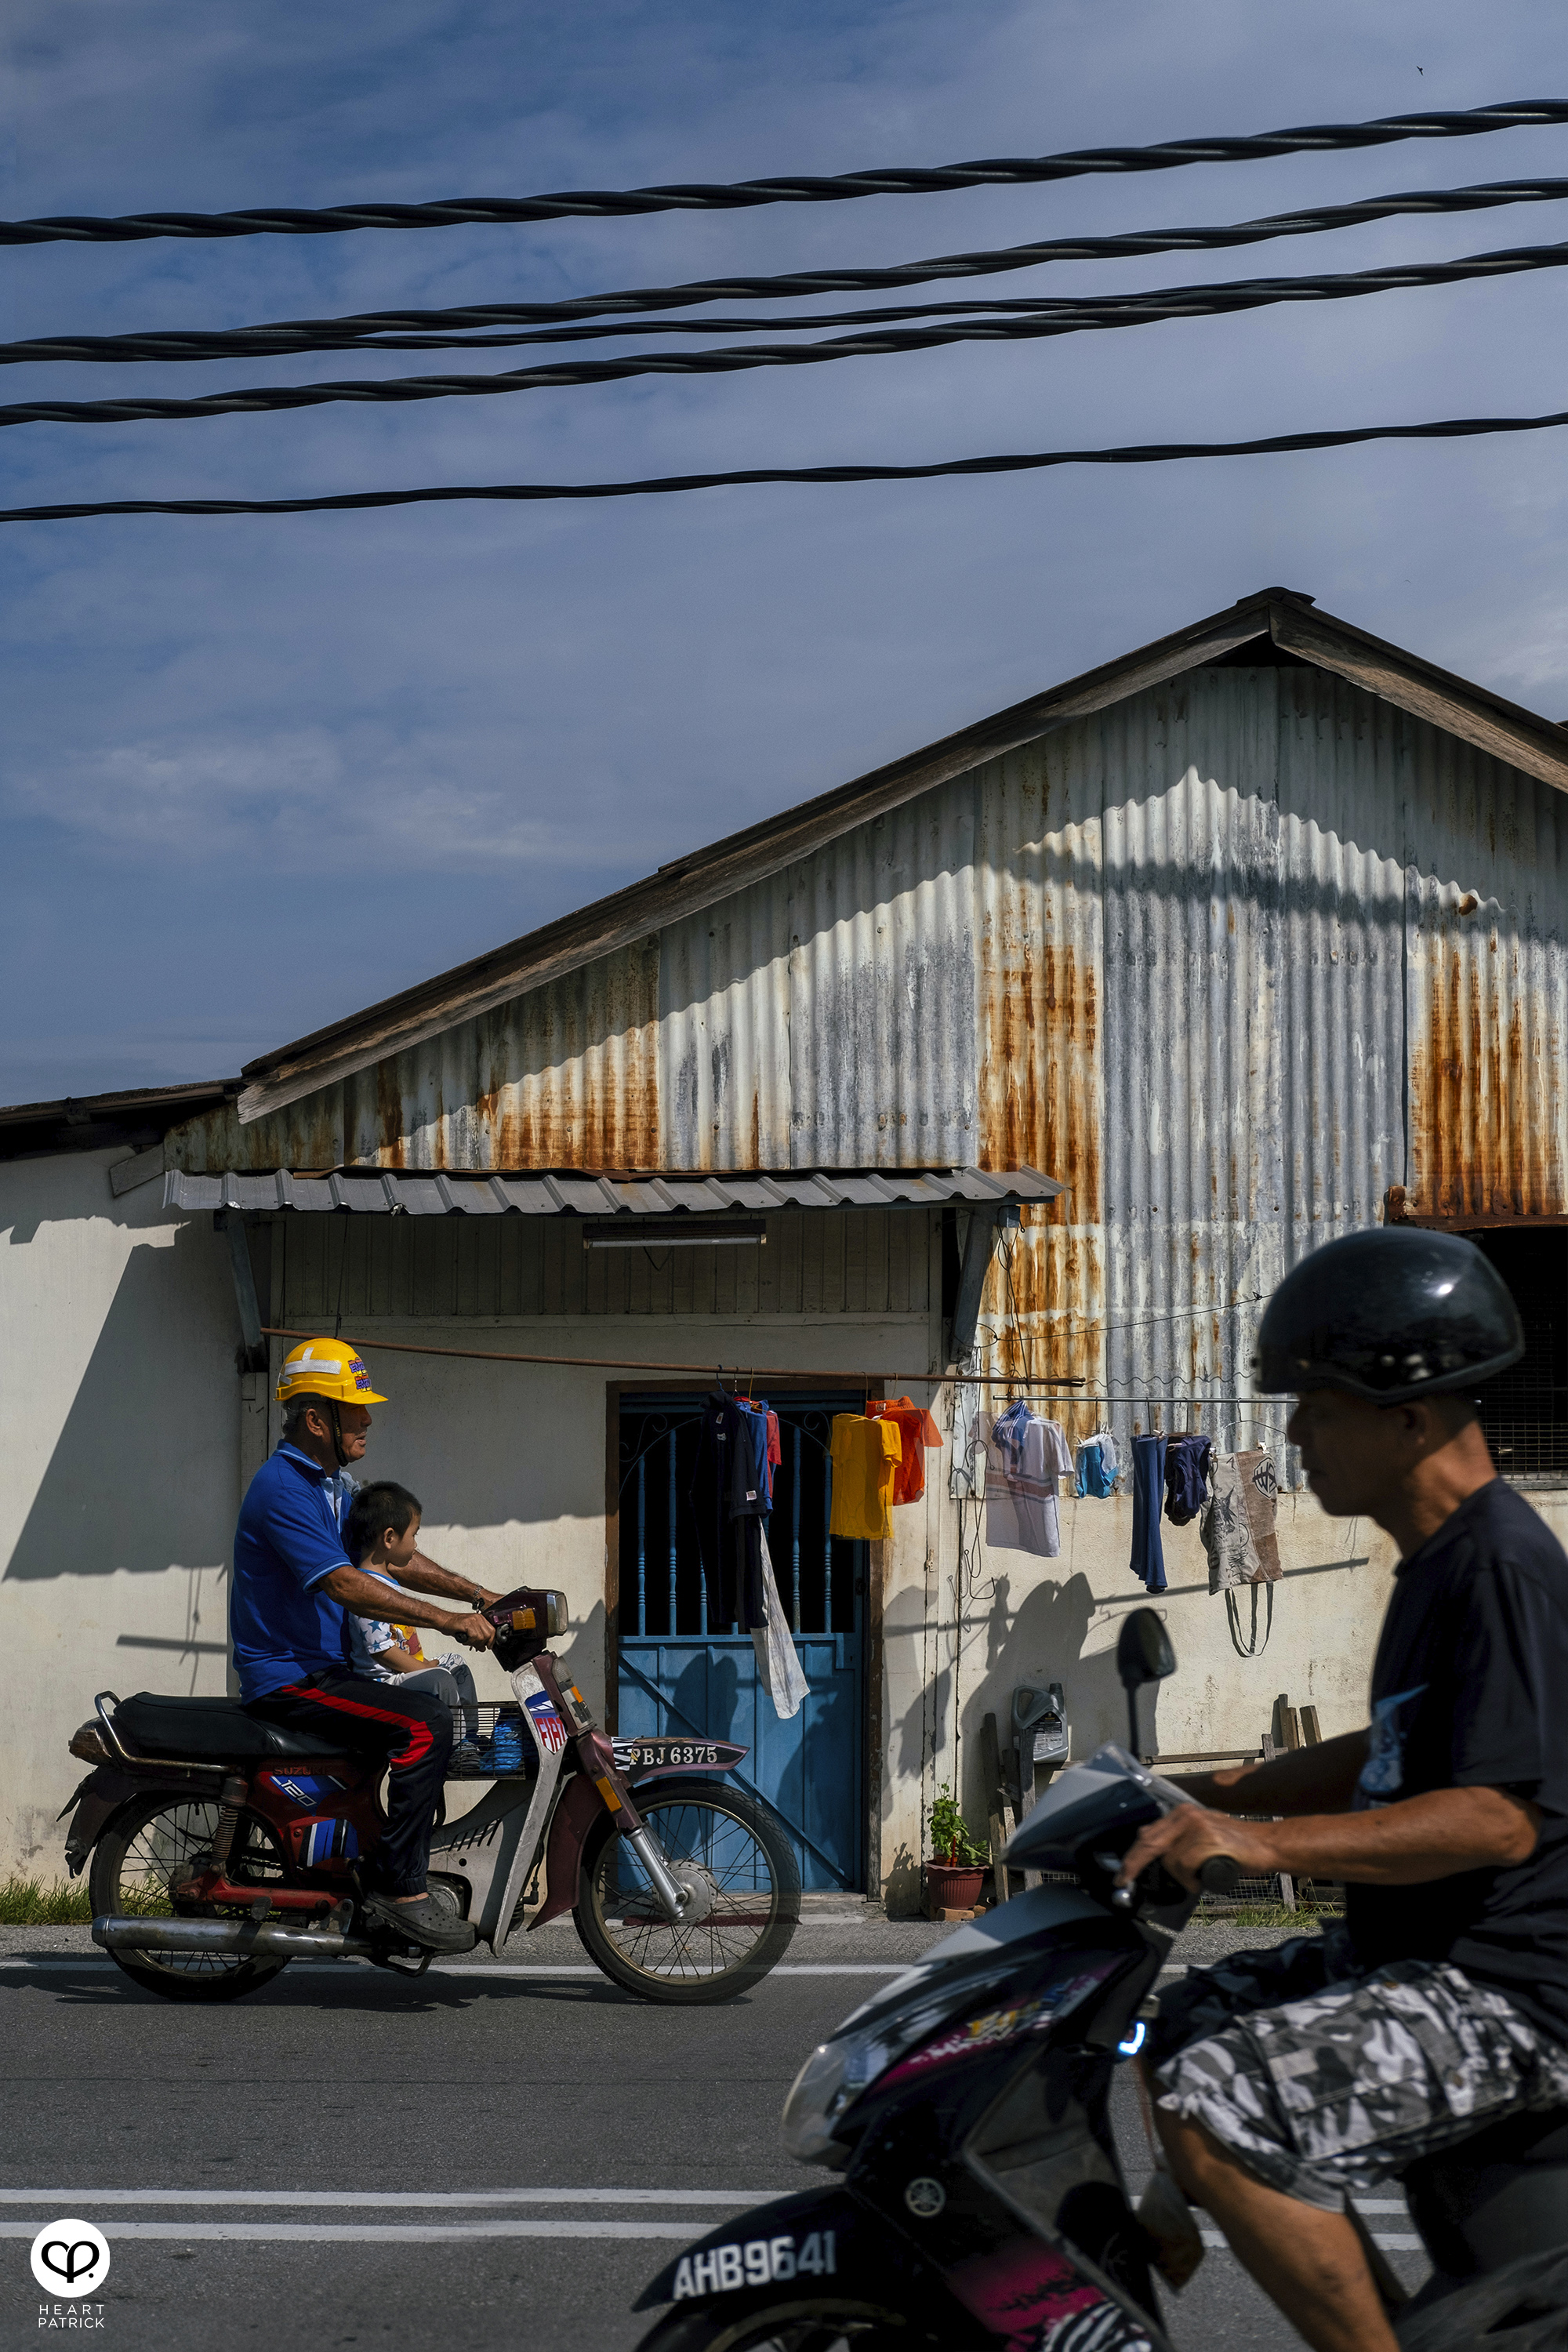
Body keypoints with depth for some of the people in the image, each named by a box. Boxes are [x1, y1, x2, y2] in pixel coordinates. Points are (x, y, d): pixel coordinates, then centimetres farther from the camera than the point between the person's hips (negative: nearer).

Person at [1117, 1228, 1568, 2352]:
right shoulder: (1440, 1557, 13)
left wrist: (1266, 1843, -32)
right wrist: (1226, 1792, 18)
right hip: (1415, 1956, 11)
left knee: (1216, 2115, -25)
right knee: (1180, 2031, 20)